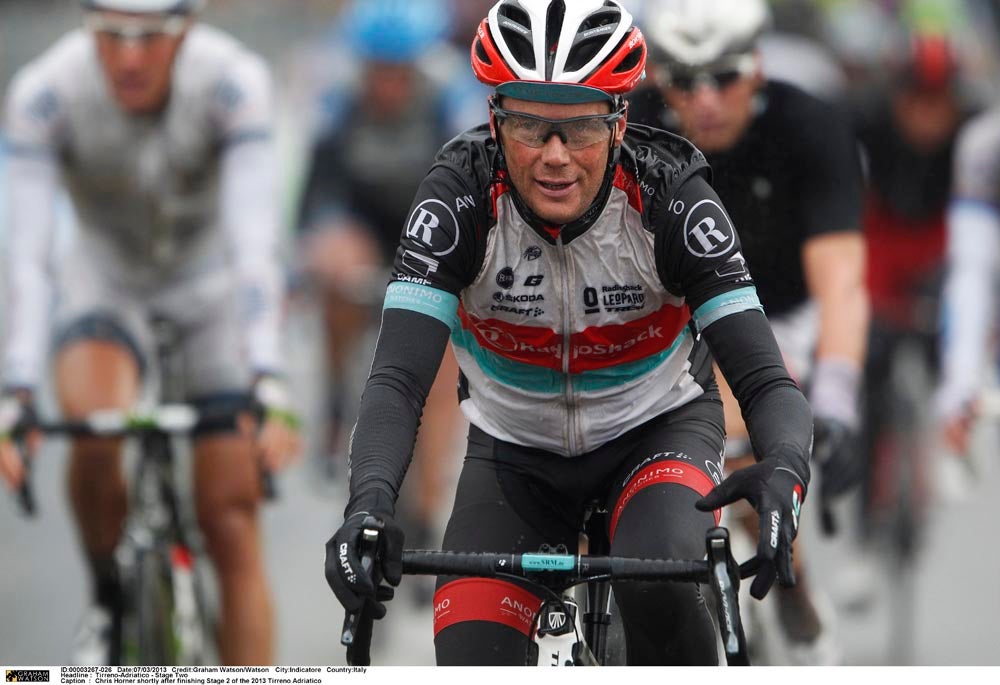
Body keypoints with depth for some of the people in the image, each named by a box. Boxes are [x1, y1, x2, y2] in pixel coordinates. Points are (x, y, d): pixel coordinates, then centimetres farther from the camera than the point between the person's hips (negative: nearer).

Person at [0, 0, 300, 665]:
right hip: (108, 279, 0)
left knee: (233, 529, -5)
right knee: (95, 423, -30)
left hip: (217, 282, 0)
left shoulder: (234, 81, -30)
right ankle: (110, 602, -3)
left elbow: (255, 241, -36)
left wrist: (271, 391, -46)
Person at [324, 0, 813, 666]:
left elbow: (765, 379, -30)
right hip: (516, 448, 2)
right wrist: (369, 501, -52)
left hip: (657, 429, -1)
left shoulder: (670, 196, -27)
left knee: (658, 577, -34)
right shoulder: (460, 196, -26)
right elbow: (398, 379, -32)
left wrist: (784, 471, -53)